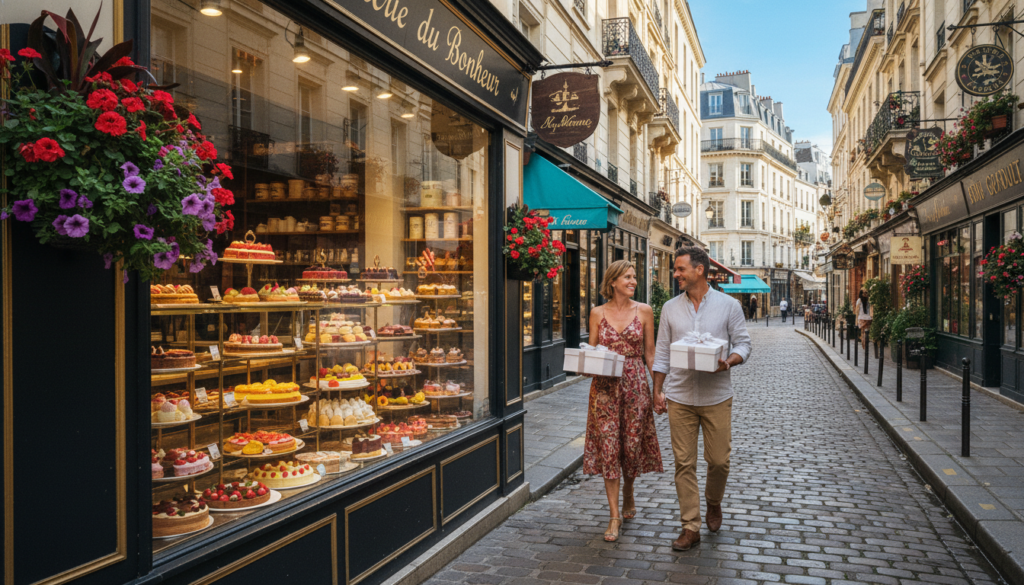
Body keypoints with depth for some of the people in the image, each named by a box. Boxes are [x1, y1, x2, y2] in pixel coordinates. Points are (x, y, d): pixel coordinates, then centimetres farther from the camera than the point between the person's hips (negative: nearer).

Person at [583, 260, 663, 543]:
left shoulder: (644, 311, 2)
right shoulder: (598, 313, 3)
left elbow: (650, 354, 5)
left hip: (635, 385, 0)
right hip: (605, 386, 0)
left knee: (632, 444, 7)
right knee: (608, 447, -2)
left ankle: (628, 493, 37)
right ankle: (615, 515, 6)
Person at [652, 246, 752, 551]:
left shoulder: (728, 305, 0)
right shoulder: (670, 308, 7)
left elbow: (743, 343, 2)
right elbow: (662, 352, 10)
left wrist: (728, 362, -19)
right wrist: (657, 391, 6)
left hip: (716, 397, -1)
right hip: (679, 397, 2)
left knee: (719, 460, 5)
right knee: (684, 463, 1)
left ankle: (713, 501, 36)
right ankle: (690, 527, 11)